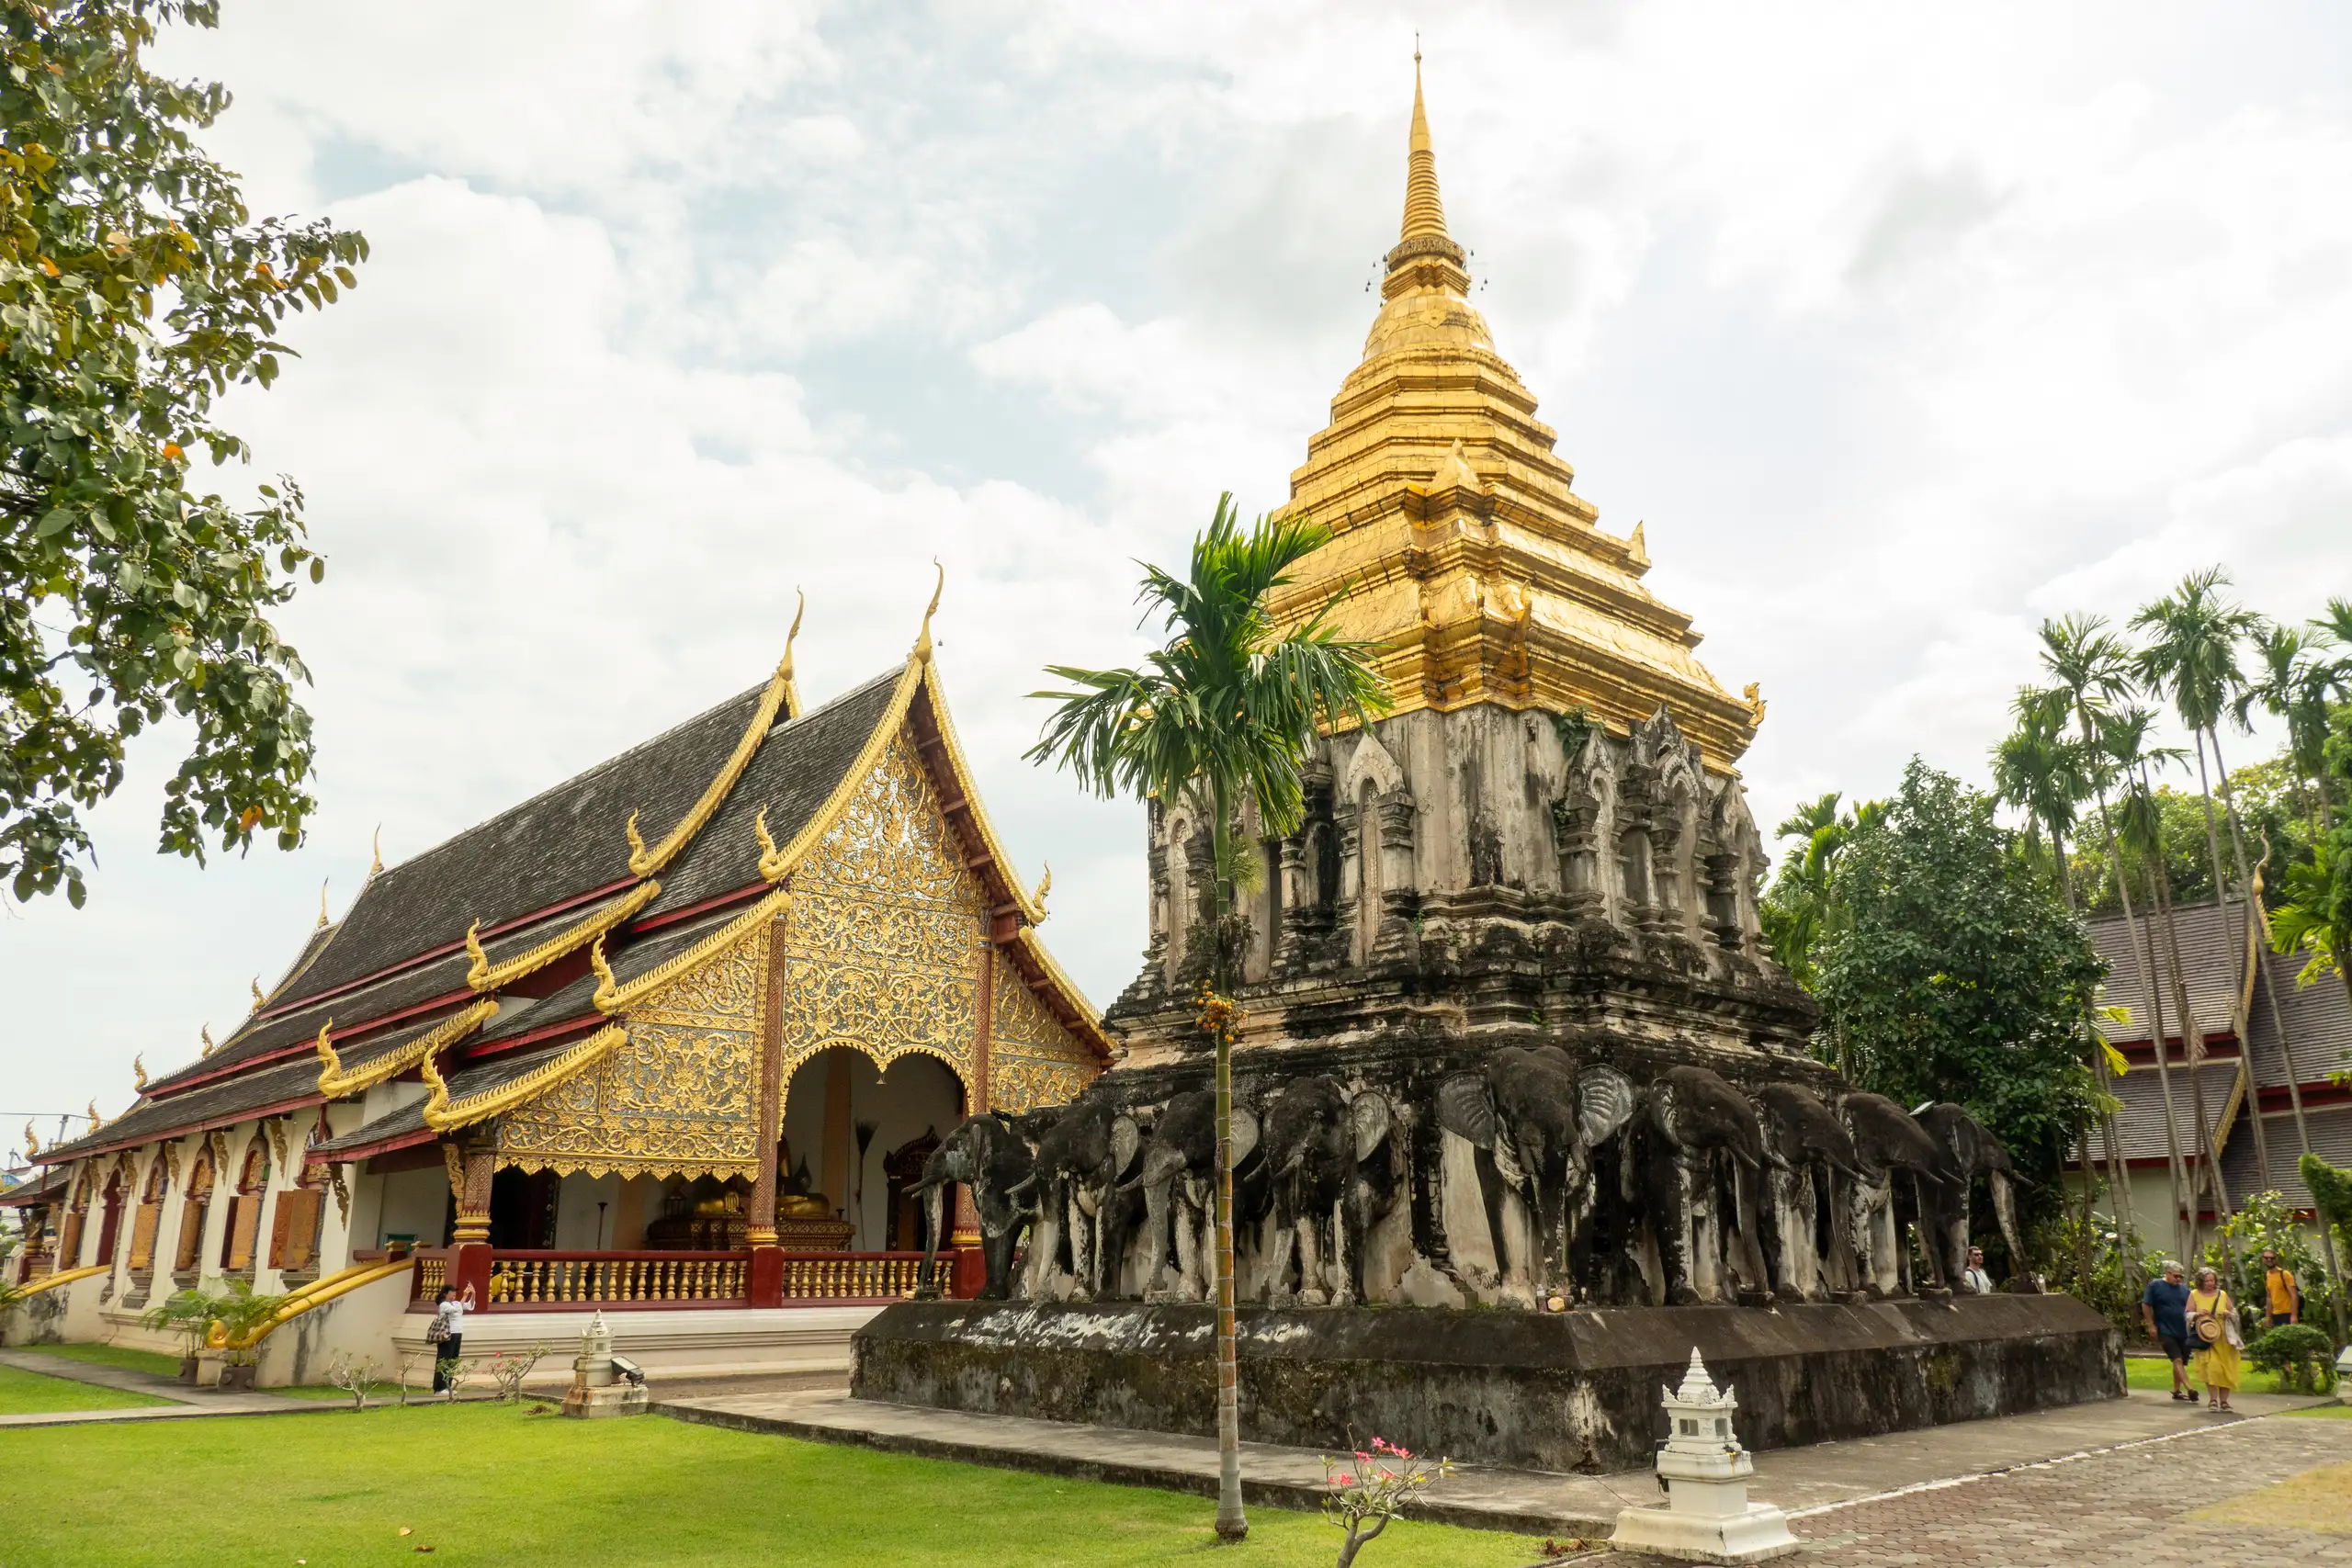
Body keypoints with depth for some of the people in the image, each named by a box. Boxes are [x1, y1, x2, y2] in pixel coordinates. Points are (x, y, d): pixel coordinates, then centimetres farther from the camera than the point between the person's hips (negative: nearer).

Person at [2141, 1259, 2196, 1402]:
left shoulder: (2184, 1289, 12)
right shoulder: (2155, 1285, -4)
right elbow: (2146, 1305, -4)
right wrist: (2151, 1325, -7)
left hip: (2183, 1332, 6)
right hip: (2165, 1332, -6)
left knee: (2181, 1362, 12)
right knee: (2177, 1360, -17)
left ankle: (2177, 1390, 24)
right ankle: (2190, 1389, -24)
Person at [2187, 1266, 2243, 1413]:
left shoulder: (2222, 1294, 11)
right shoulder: (2194, 1295, 7)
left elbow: (2234, 1312, 15)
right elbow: (2188, 1315, 7)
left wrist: (2228, 1314, -7)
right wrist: (2198, 1314, -14)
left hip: (2224, 1339, 2)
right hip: (2205, 1338, -2)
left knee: (2226, 1370, -1)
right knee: (2210, 1367, -16)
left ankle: (2224, 1400, 10)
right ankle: (2214, 1399, -9)